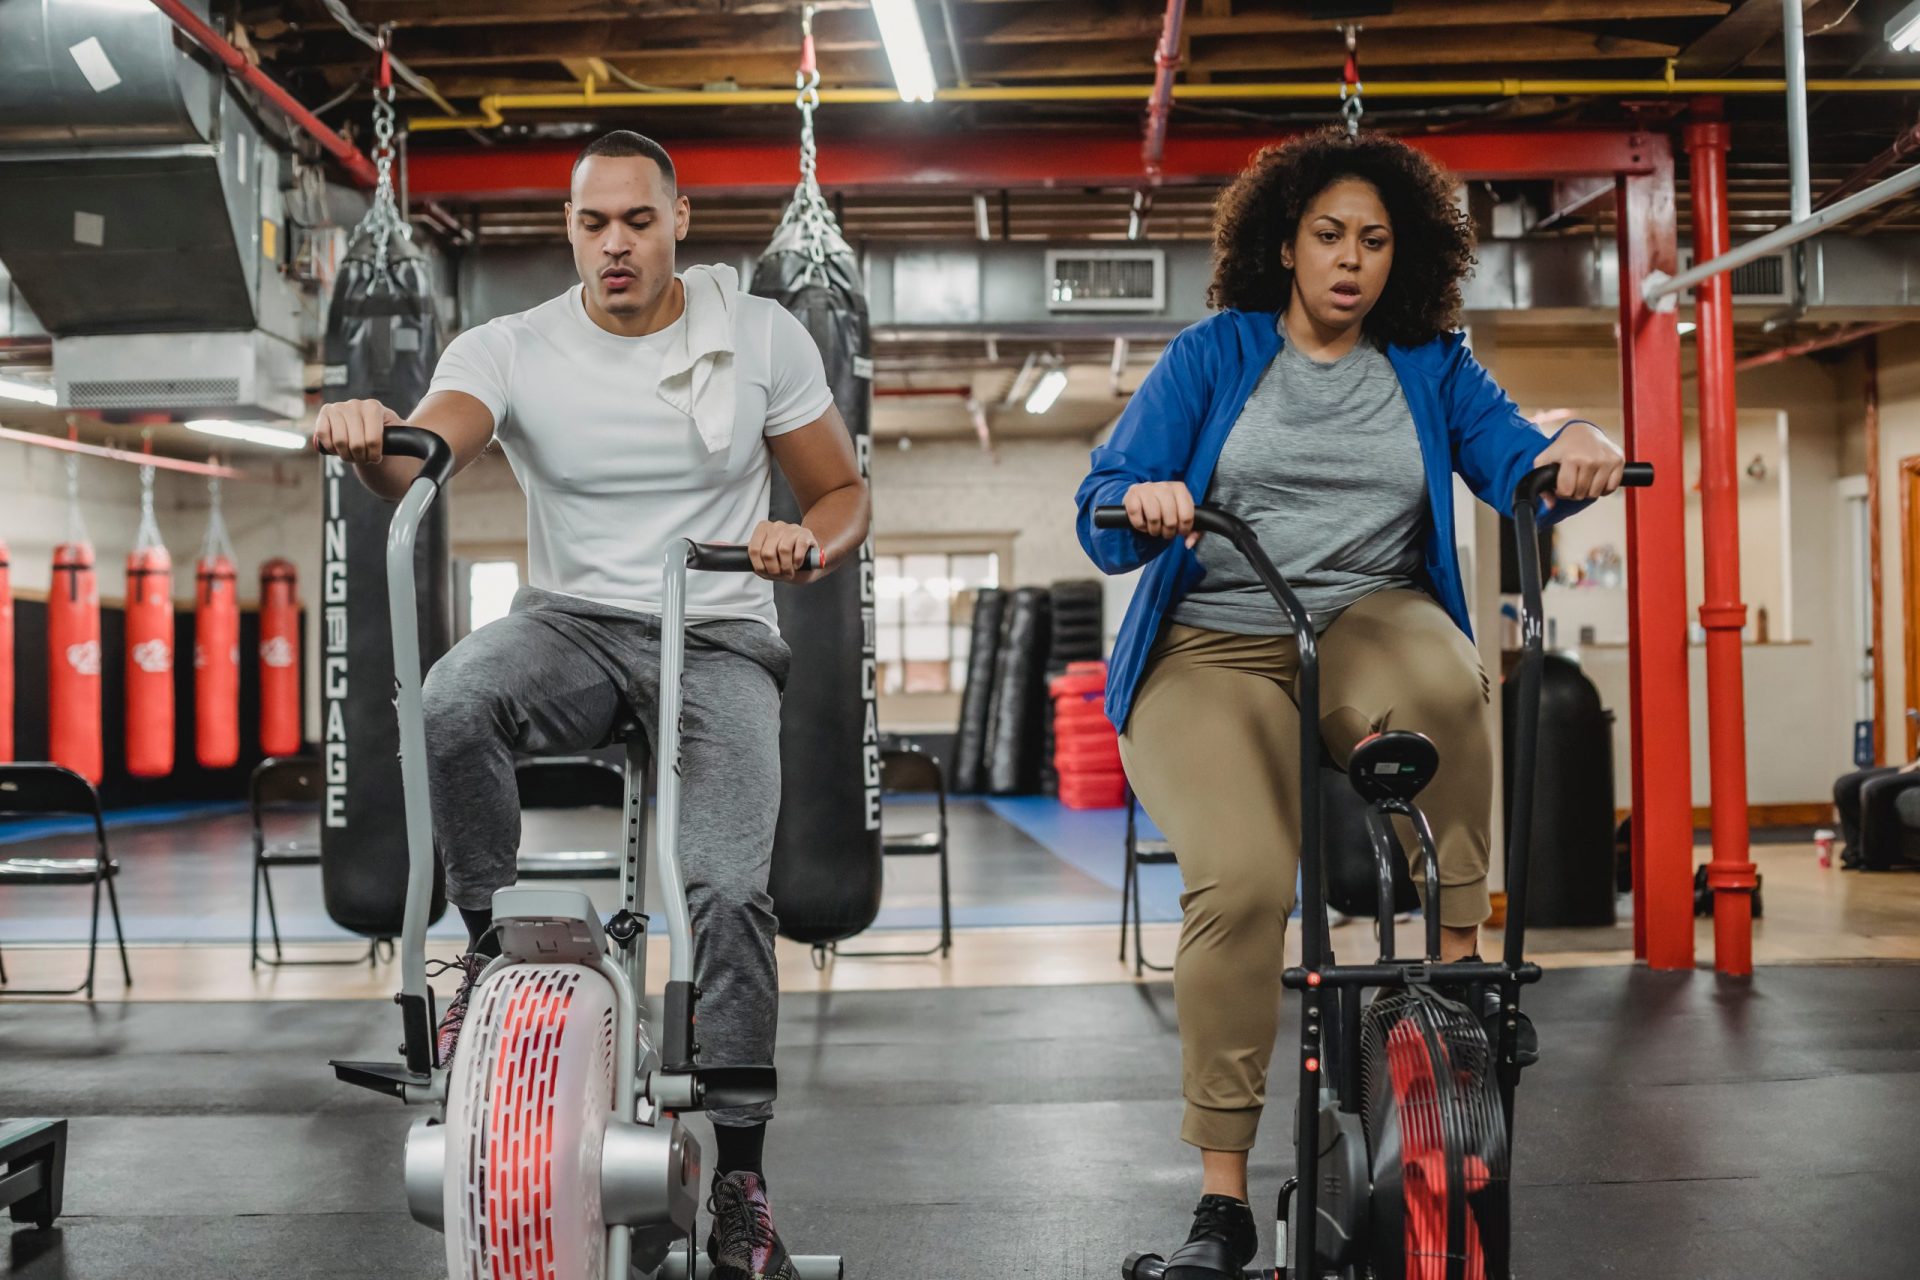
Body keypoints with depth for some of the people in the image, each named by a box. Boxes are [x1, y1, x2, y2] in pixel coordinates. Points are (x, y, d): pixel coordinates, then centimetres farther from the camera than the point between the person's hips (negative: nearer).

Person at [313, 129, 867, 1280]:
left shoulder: (760, 334, 3)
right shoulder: (510, 350, 0)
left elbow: (844, 494, 9)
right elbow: (423, 460, -19)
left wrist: (809, 545, -15)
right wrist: (372, 441, -44)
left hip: (719, 637, -1)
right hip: (572, 622, 1)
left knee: (730, 890, -22)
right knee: (452, 702, -35)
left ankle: (740, 1182, -6)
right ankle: (494, 946, -10)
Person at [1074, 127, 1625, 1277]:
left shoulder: (1431, 368, 13)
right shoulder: (1214, 354, 7)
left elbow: (1518, 467, -3)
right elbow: (1102, 514, -1)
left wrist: (1574, 452, -27)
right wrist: (1142, 506, -26)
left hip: (1370, 624, 2)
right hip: (1214, 652, -1)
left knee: (1443, 680, -36)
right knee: (1241, 879, -25)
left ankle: (1460, 956, -16)